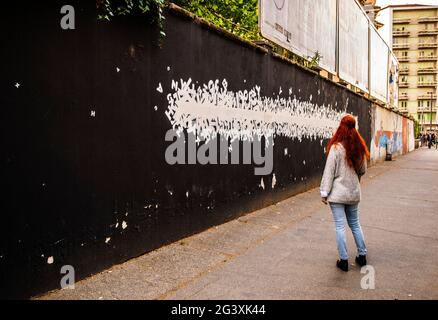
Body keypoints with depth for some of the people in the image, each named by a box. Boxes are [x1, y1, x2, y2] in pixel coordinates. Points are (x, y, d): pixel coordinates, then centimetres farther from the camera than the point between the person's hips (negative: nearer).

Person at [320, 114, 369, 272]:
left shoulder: (336, 148, -15)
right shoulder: (359, 148, 3)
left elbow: (329, 172, -13)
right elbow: (362, 170, 13)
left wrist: (324, 192, -8)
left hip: (338, 194, -5)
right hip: (354, 193, 6)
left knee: (340, 227, 2)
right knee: (355, 224, 19)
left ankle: (344, 260, 7)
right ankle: (362, 255, 26)